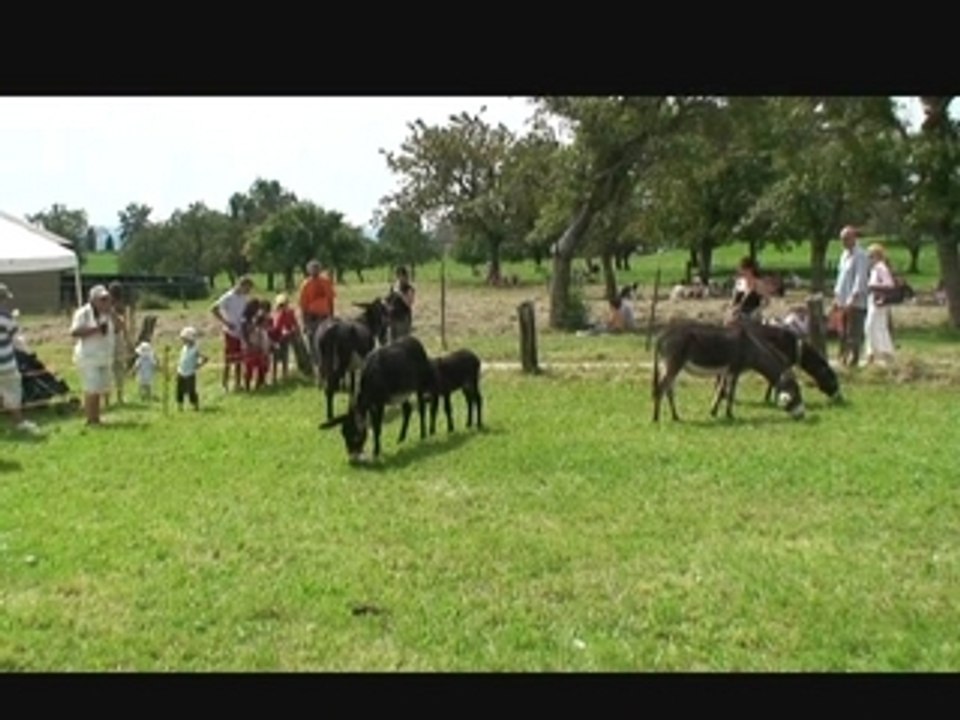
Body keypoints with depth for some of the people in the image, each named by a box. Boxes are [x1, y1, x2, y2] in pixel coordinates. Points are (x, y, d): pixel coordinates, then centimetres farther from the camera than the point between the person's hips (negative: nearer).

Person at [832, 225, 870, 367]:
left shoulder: (860, 256, -12)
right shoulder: (844, 254, 17)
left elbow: (860, 279, -17)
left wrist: (852, 299, -23)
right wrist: (836, 297, 18)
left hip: (856, 303, -8)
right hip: (843, 302, 8)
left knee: (854, 333, -6)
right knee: (843, 333, 10)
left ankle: (853, 360, -3)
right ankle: (843, 358, 16)